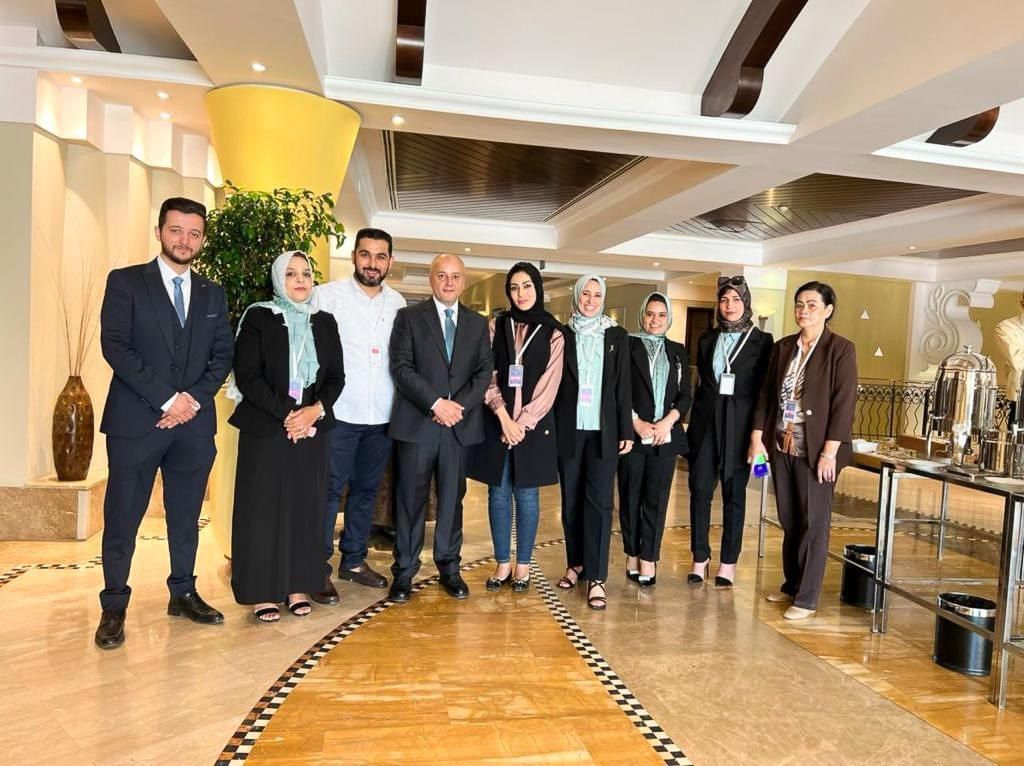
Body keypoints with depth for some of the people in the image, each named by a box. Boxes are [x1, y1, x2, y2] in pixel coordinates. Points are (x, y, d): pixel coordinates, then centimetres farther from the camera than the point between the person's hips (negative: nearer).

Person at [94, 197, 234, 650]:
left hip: (195, 423, 3)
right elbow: (115, 346, -8)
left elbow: (223, 355, 8)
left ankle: (183, 594, 26)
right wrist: (167, 399, -15)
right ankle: (114, 607, 17)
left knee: (186, 516, 12)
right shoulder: (125, 281, 2)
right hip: (136, 421, -3)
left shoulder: (212, 294, 13)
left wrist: (194, 399, -8)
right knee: (122, 519, 3)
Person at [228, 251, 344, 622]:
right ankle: (261, 591, 11)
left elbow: (336, 376, 7)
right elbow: (247, 375, -8)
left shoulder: (325, 322, 10)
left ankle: (298, 586, 16)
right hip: (265, 427, -3)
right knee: (263, 507, 0)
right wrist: (285, 414, -15)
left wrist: (316, 410, -11)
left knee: (306, 506, 5)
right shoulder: (258, 317, -1)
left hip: (312, 427, 4)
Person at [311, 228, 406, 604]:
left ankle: (354, 560, 28)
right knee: (329, 489, 1)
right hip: (339, 413, -4)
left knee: (366, 489, 13)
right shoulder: (327, 295, -2)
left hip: (382, 415, 4)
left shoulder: (398, 304, 7)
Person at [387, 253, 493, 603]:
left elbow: (484, 371, 6)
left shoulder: (478, 323, 13)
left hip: (461, 423, 2)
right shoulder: (409, 316, 4)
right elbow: (401, 367, -5)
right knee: (411, 497, 4)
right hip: (417, 422, -2)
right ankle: (404, 571, 14)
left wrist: (459, 405, -9)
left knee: (453, 497, 9)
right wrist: (436, 403, -14)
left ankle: (449, 566, 21)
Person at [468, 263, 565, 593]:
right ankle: (502, 563, 18)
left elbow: (549, 385, -3)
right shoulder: (496, 326, 5)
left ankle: (523, 565, 17)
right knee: (498, 494, 6)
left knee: (527, 495, 5)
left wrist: (522, 423, -10)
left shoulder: (552, 333, 2)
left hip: (533, 424, -1)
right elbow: (487, 375, 0)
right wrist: (504, 418, -11)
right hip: (497, 422, 2)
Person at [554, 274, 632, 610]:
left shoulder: (617, 336, 6)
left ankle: (597, 578, 0)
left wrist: (626, 430, 0)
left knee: (599, 501, -4)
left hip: (604, 430, -1)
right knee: (571, 499, 9)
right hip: (569, 429, 1)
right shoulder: (563, 334, 6)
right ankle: (576, 563, 25)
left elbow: (623, 386, 4)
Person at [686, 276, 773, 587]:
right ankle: (700, 557, 15)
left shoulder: (762, 341, 1)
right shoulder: (707, 340, 10)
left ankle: (728, 561, 16)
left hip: (740, 425, -2)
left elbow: (765, 389, -1)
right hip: (706, 422, 3)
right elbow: (700, 383, 12)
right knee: (700, 490, 2)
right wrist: (694, 423, 9)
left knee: (734, 493, 5)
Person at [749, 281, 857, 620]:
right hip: (782, 446, 5)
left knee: (814, 523, 3)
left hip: (816, 450, -5)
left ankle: (806, 598, 12)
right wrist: (757, 438, 4)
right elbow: (766, 394, 10)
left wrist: (829, 452, -15)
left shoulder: (841, 349, -6)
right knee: (789, 521, 14)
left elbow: (844, 403, -11)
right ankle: (791, 585, 28)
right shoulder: (782, 347, 9)